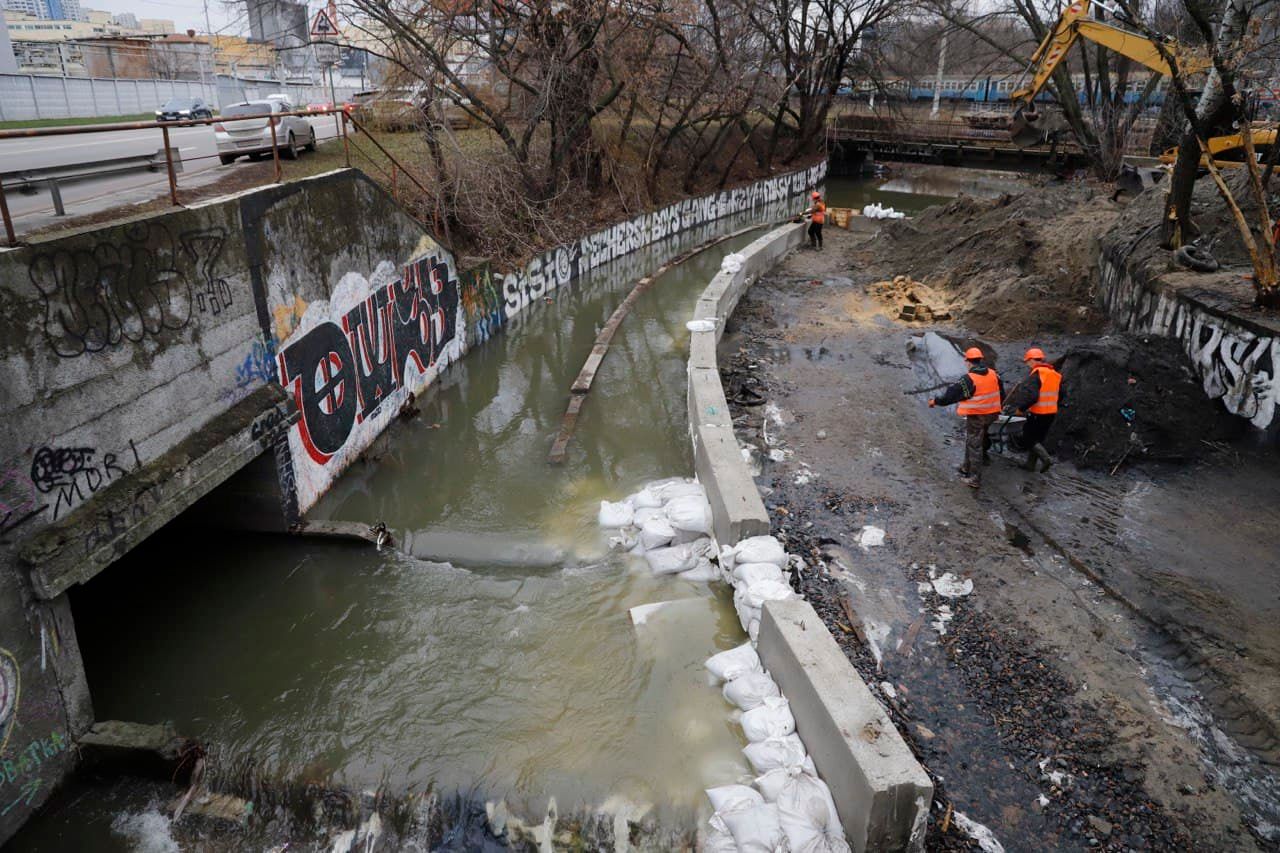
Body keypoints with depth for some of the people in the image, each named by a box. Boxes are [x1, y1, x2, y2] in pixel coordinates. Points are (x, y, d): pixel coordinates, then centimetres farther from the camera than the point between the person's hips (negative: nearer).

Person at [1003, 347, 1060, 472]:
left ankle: (1046, 458, -11)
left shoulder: (1036, 374, -17)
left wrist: (1021, 408, -16)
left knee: (1028, 438, 3)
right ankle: (1030, 465, 23)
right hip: (1051, 413, 8)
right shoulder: (1055, 374, 11)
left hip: (1038, 414, -8)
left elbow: (1031, 396, -26)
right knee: (1038, 439, 17)